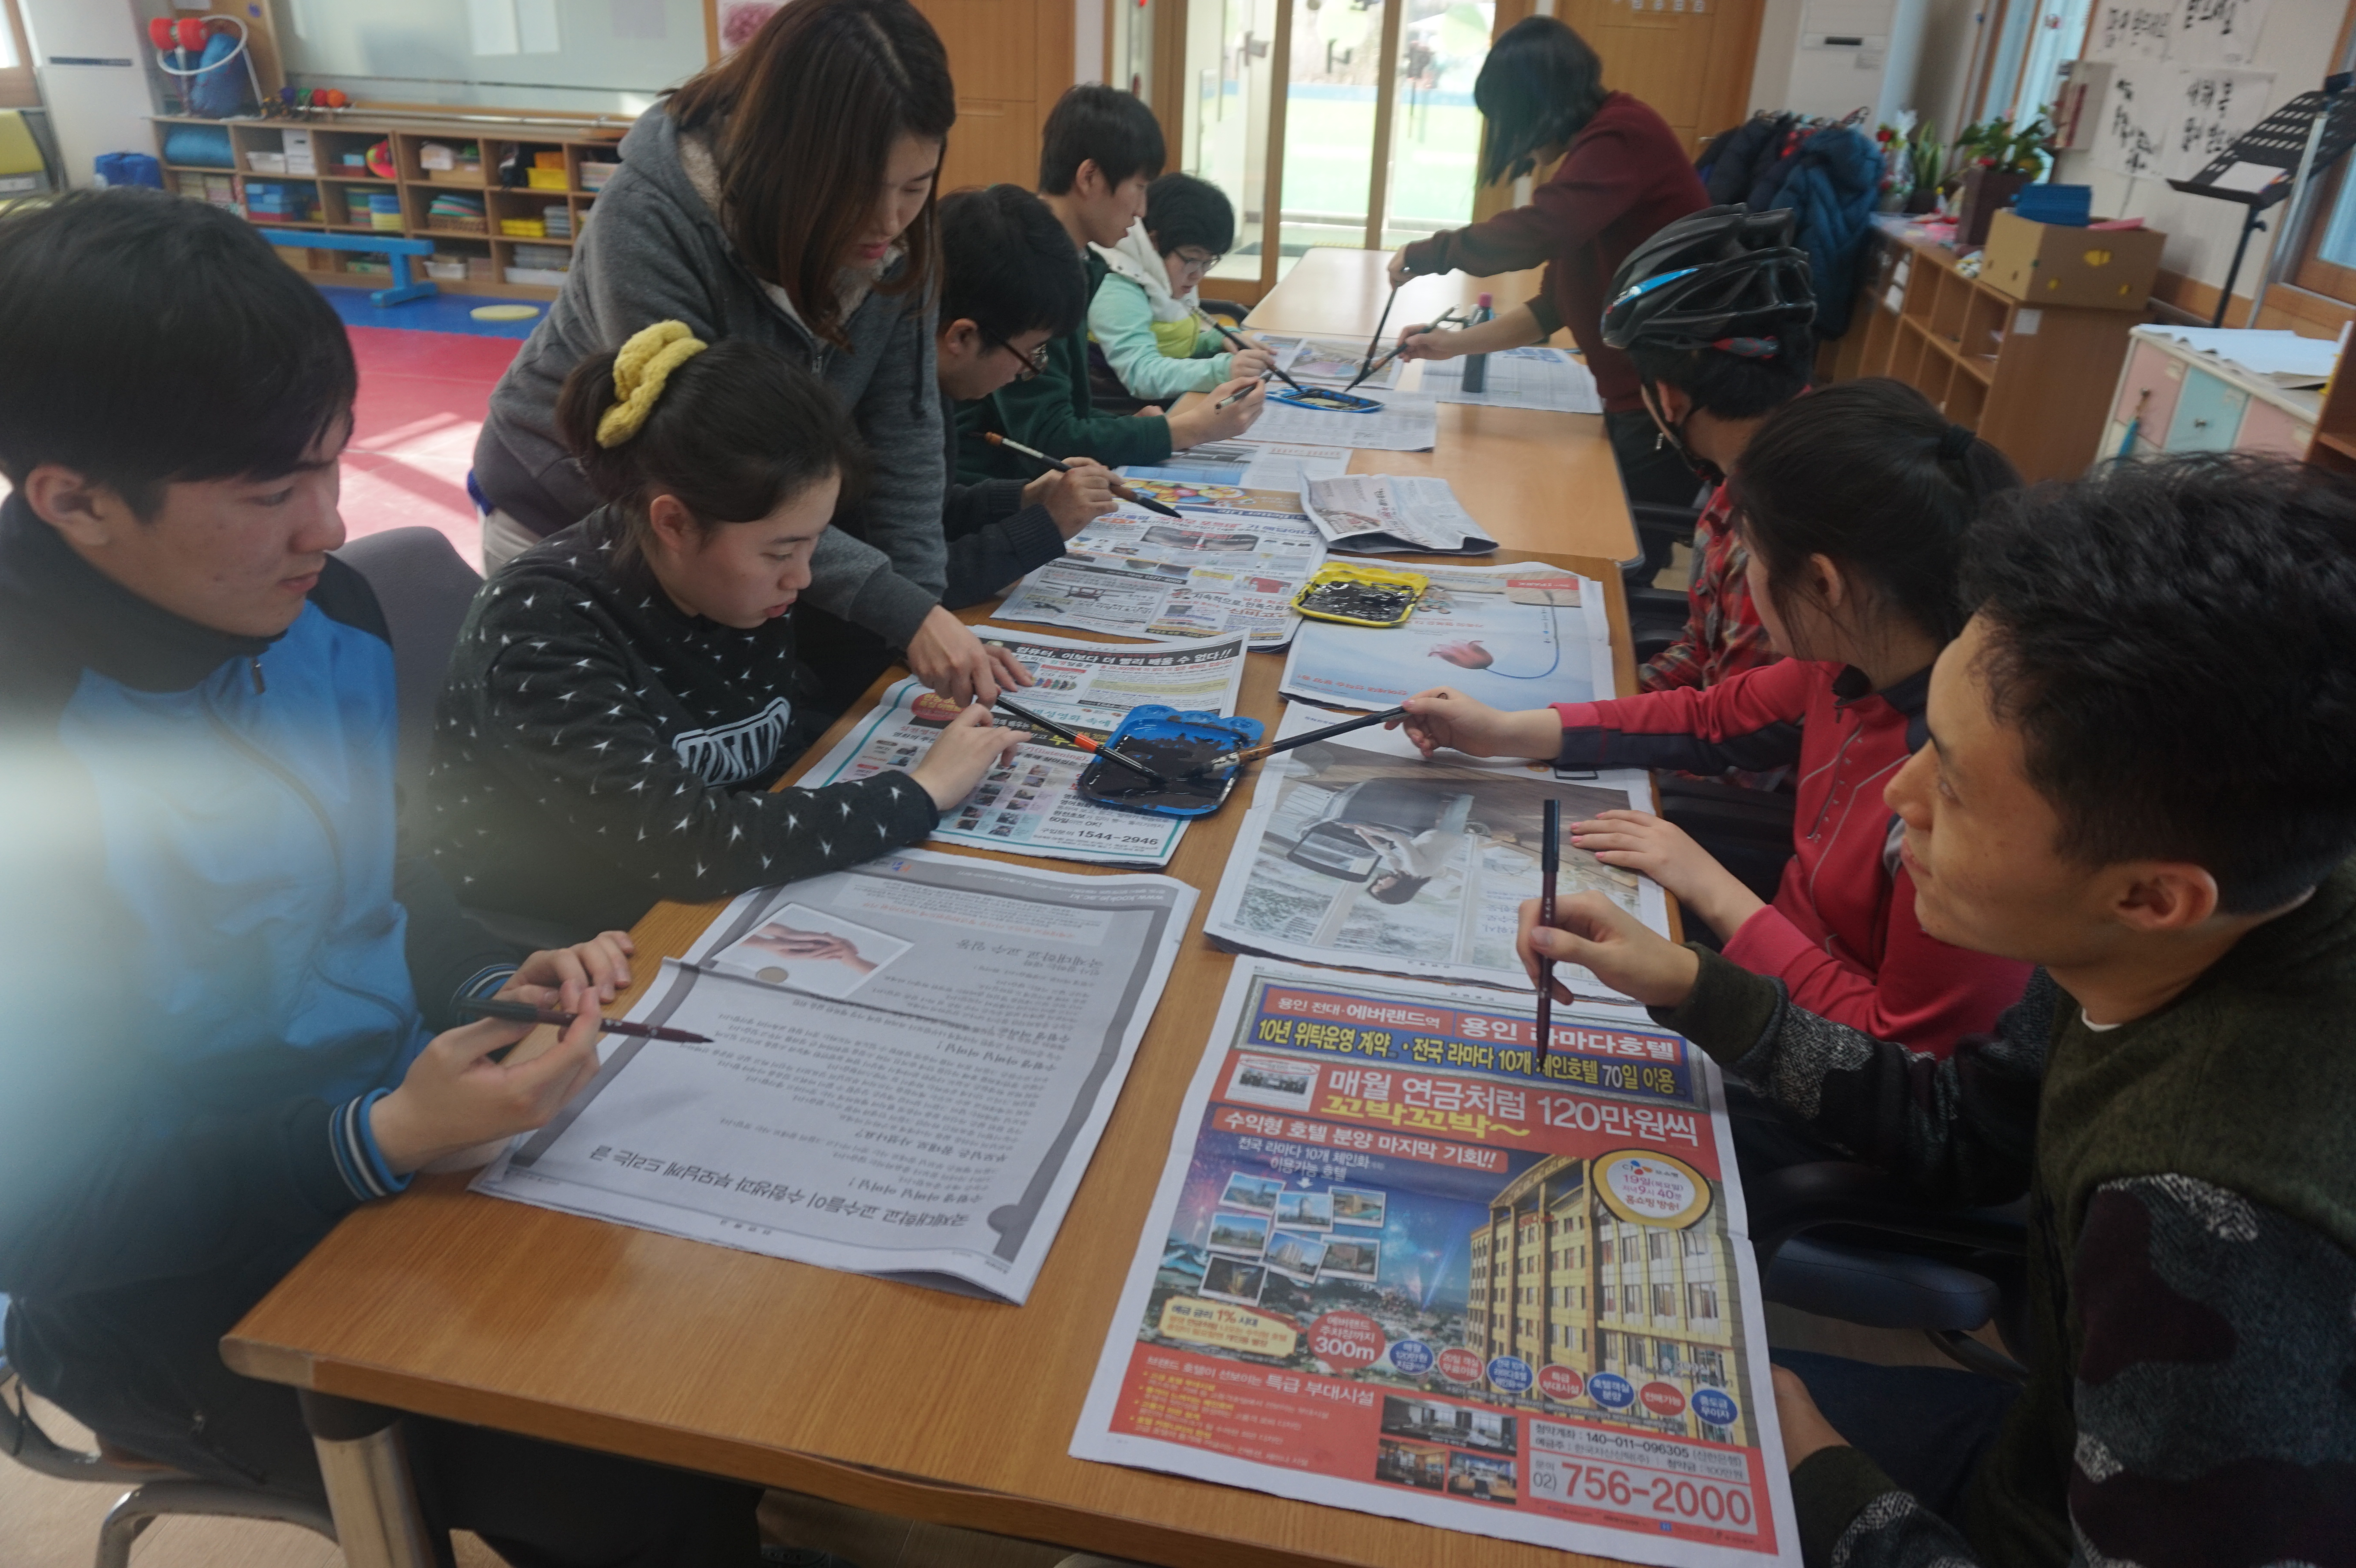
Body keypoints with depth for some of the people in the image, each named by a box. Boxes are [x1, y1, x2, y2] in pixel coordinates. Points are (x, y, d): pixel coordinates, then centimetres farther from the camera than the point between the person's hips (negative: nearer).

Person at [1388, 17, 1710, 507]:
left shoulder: (1623, 136, -14)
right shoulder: (1597, 148, 15)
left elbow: (1533, 235, -27)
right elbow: (1554, 305, 16)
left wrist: (1422, 255, -12)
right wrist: (1454, 345, 11)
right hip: (1636, 399, 9)